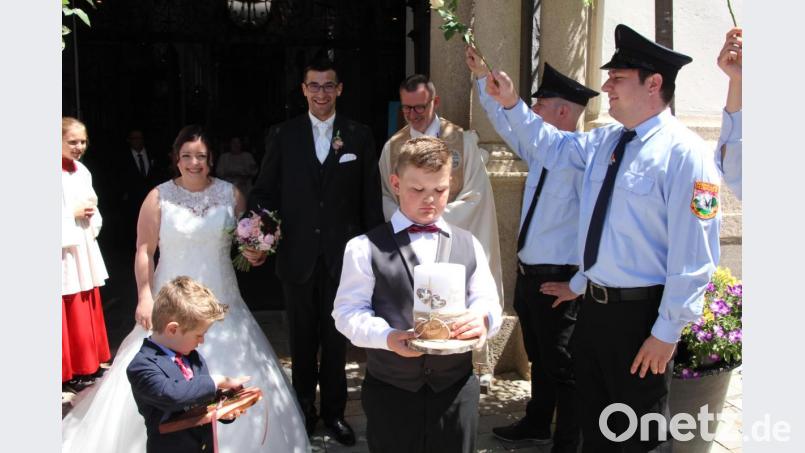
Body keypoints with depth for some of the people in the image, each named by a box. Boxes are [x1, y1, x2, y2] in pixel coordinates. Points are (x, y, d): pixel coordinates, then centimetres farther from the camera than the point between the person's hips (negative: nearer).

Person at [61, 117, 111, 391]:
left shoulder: (82, 171, 10)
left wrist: (91, 213, -1)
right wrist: (73, 213, -16)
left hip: (85, 249, 8)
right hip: (64, 253, -8)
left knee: (89, 310, 16)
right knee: (69, 314, -2)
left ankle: (90, 364, 29)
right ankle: (70, 372, 12)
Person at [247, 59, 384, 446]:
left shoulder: (359, 136, 1)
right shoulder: (284, 135, 2)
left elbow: (371, 198, 1)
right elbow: (265, 191, 2)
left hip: (343, 254, 0)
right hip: (297, 254, 1)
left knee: (336, 339, 11)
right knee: (302, 339, 14)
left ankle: (333, 411, 27)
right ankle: (304, 409, 30)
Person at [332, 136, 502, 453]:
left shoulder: (469, 245, 9)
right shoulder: (365, 248, -3)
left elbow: (488, 302, 7)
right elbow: (348, 311, -6)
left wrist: (483, 317, -18)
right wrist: (387, 336, -24)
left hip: (456, 389, 3)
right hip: (390, 391, -2)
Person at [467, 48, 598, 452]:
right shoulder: (539, 150, 7)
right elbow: (506, 120, 21)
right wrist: (482, 76, 22)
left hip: (558, 278, -9)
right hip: (528, 271, 9)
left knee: (562, 366, 4)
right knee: (539, 357, 25)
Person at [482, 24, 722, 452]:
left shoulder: (684, 152, -17)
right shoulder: (603, 141, 6)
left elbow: (692, 254, -19)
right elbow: (552, 146, 23)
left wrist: (667, 332, -17)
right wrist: (511, 104, 11)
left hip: (639, 315, -7)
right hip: (592, 306, 7)